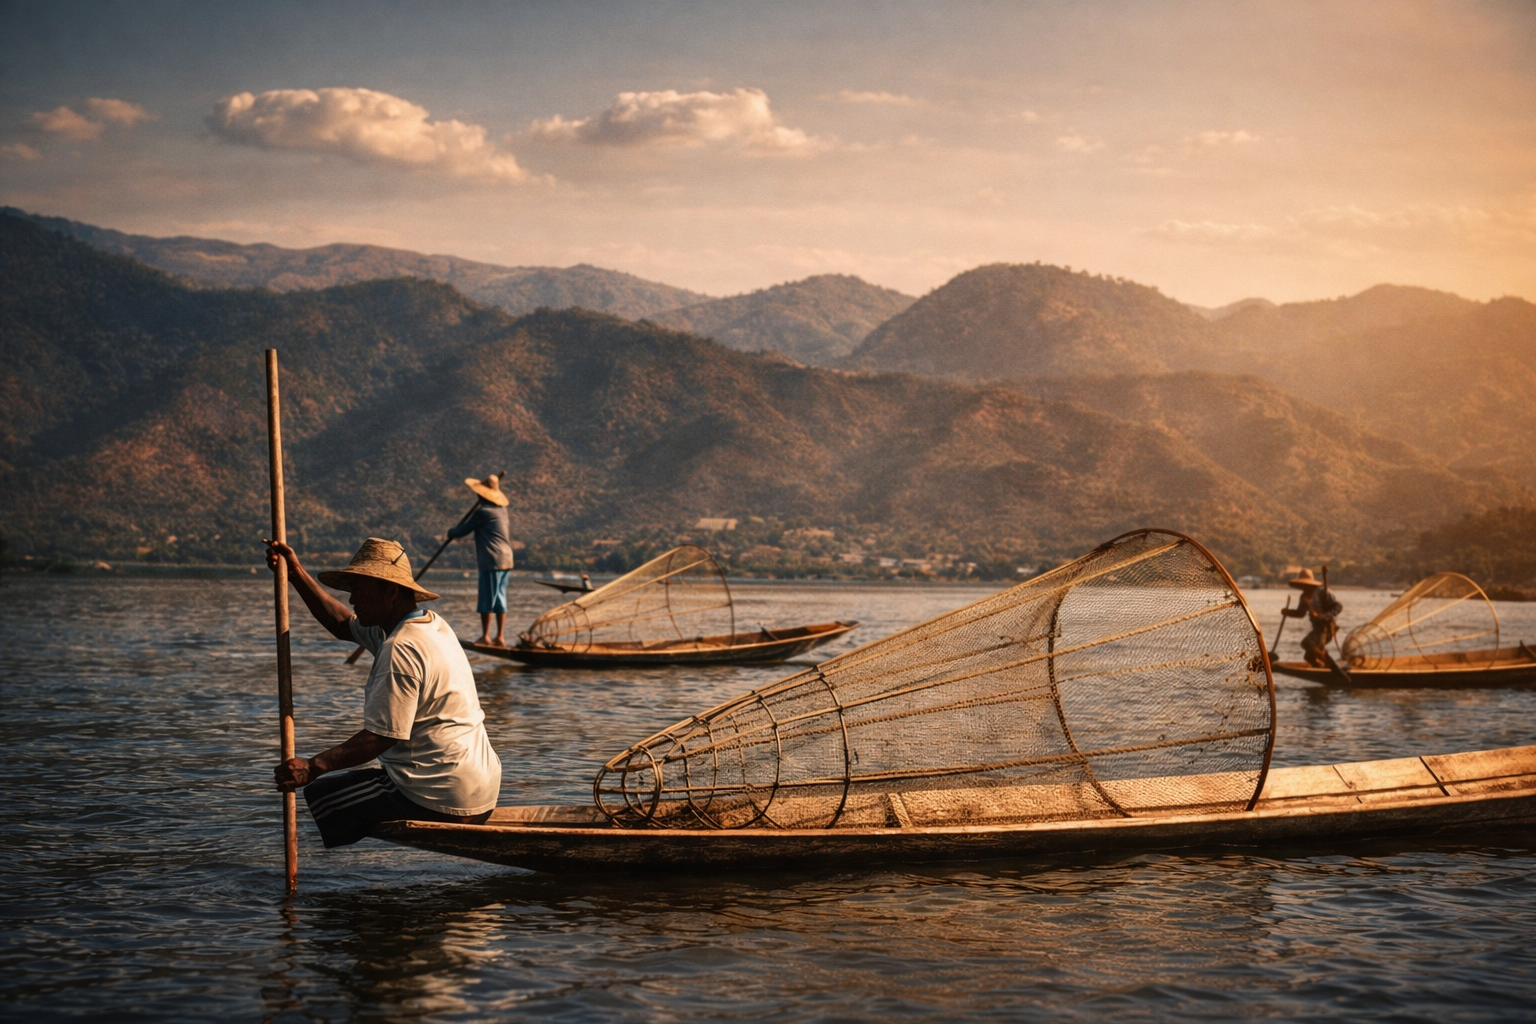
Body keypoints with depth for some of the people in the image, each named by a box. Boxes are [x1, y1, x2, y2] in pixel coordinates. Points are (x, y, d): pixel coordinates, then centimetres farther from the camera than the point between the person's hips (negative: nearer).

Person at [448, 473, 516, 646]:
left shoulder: (482, 511, -10)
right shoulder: (502, 510, 15)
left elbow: (464, 529, -1)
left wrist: (451, 532, 18)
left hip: (492, 561, -8)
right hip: (506, 560, 8)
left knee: (486, 599, -1)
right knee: (499, 599, 8)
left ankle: (485, 636, 2)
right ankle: (499, 638, 8)